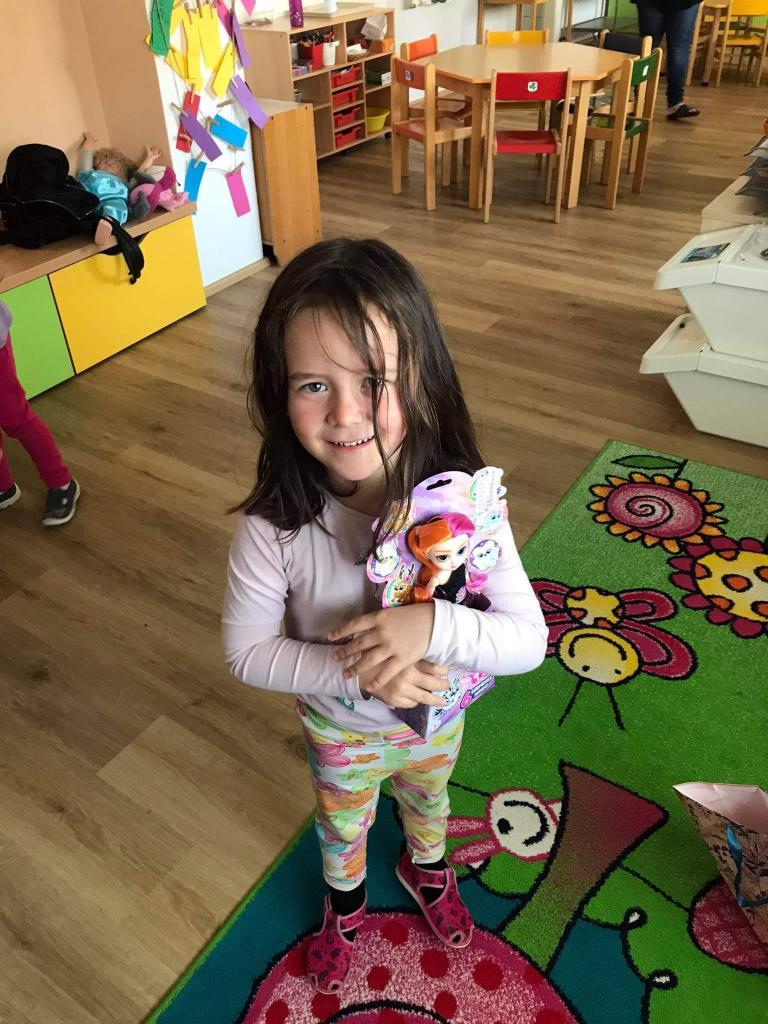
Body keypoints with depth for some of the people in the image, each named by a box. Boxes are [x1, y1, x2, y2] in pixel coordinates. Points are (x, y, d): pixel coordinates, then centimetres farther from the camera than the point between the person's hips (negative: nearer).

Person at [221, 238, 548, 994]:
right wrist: (355, 672, -34)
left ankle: (426, 870, 70)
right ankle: (344, 901, 66)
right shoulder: (274, 524, -33)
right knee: (342, 825, 31)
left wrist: (434, 625, -45)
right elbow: (245, 651, -21)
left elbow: (529, 642, -26)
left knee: (427, 801, 34)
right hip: (338, 728, 0)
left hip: (436, 718, 1)